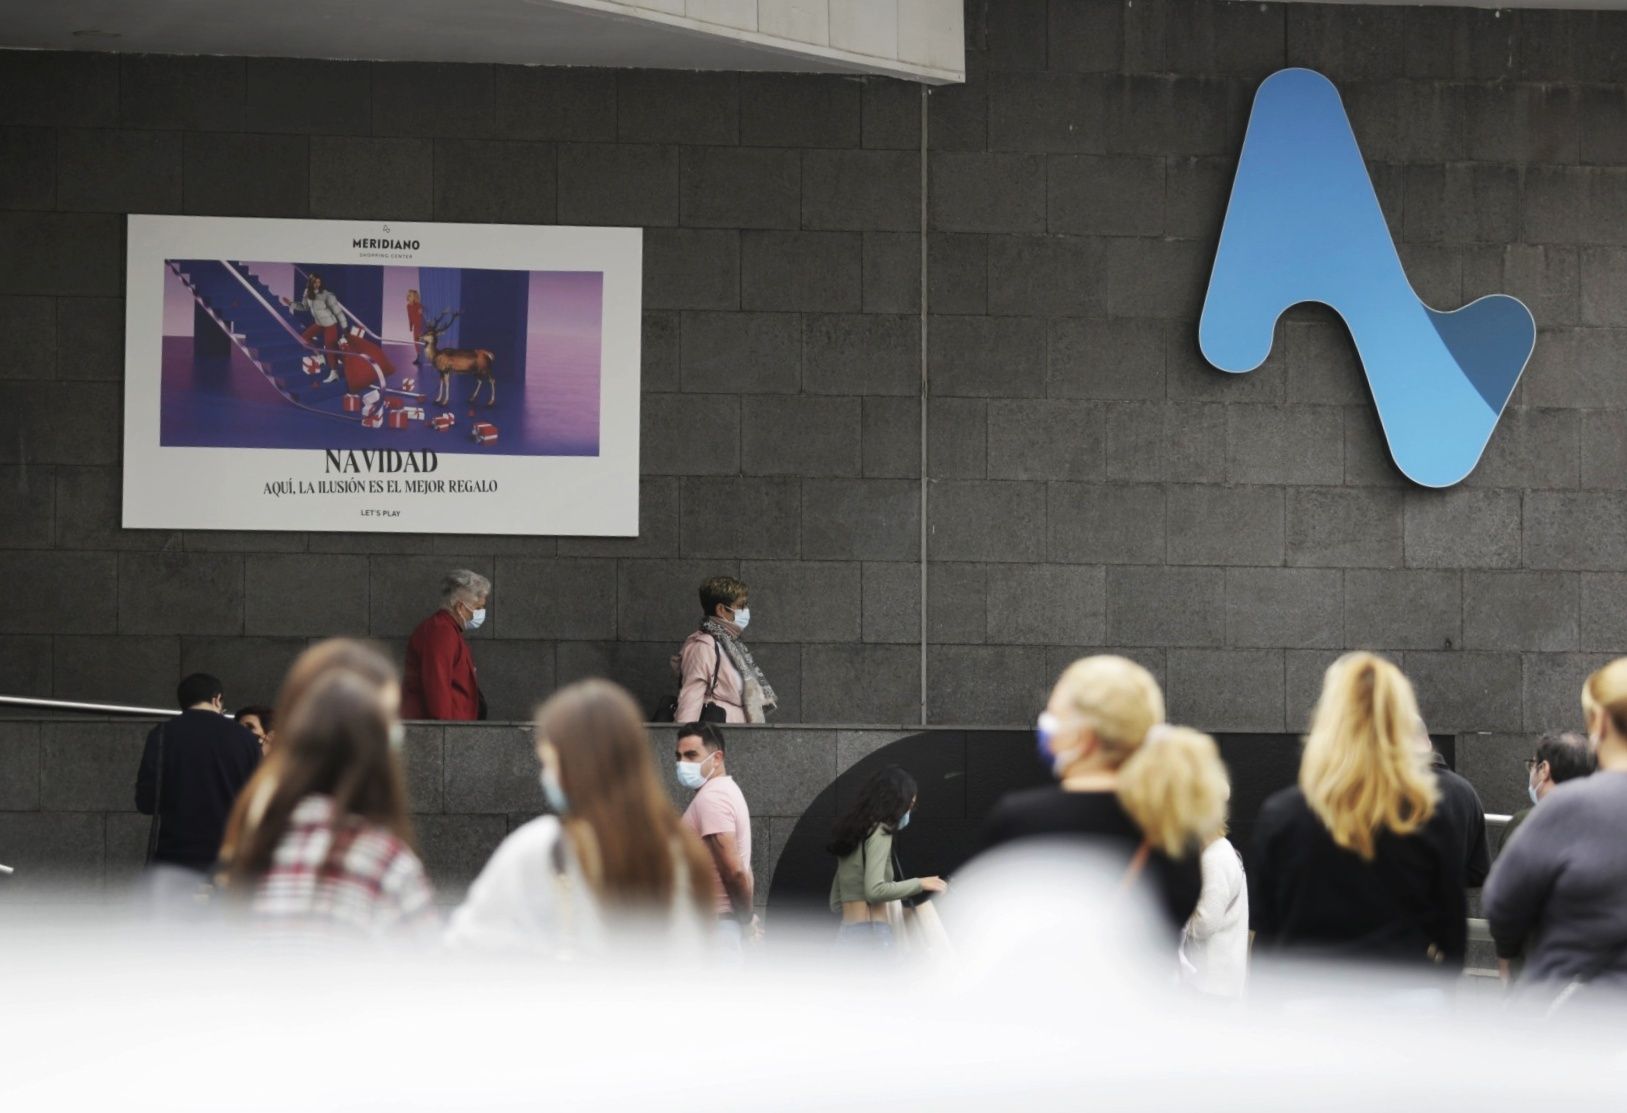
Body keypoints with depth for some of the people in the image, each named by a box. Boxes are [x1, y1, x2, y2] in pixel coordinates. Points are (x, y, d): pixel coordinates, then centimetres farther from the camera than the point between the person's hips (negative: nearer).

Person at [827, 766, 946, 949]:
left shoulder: (853, 832, 21)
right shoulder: (879, 832, -6)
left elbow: (836, 903, 23)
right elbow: (874, 891, -18)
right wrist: (919, 884, -6)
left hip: (846, 934, 9)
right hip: (871, 934, -9)